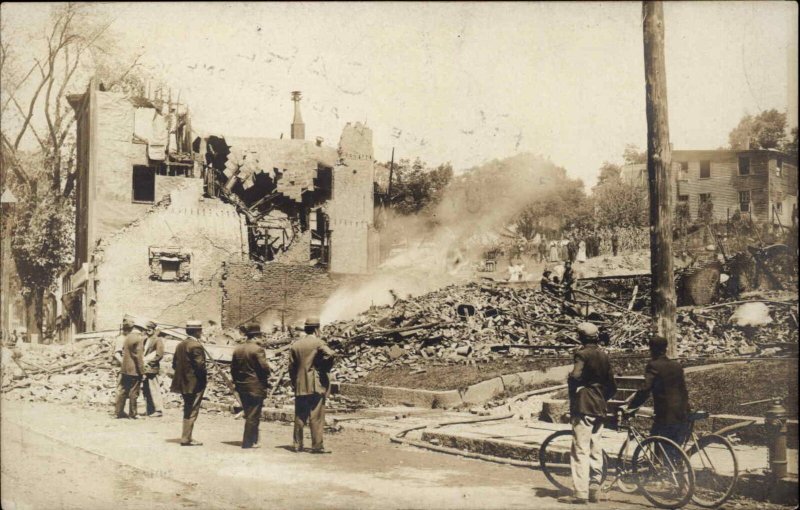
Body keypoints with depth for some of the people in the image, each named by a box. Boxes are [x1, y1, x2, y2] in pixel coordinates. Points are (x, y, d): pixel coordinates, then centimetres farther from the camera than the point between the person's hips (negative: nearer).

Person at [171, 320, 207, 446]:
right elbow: (199, 365, -22)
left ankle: (186, 437, 23)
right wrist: (205, 375, -5)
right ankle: (186, 439, -1)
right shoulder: (196, 346, -16)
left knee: (188, 411, 17)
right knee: (192, 411, -2)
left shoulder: (180, 345, 10)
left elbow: (175, 364, 13)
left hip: (183, 383, 9)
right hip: (195, 383, -9)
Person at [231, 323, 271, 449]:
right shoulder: (257, 349, -14)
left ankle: (252, 440, 24)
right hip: (256, 387, -7)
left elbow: (233, 369, 10)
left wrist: (237, 382, 18)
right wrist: (266, 378, 0)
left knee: (249, 415, 18)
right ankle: (248, 442, 2)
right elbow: (264, 367, -19)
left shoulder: (237, 350, 7)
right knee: (253, 416, 0)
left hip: (241, 387, 7)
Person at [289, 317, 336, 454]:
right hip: (316, 385, -5)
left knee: (300, 416, 10)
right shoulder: (318, 342, -7)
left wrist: (294, 383, 15)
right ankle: (317, 446, -3)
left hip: (300, 386, 5)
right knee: (316, 417, -2)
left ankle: (298, 445, 13)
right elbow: (330, 354, -24)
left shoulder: (295, 345, 9)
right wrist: (325, 369, -8)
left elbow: (291, 367, 9)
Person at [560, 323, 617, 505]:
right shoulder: (603, 355, 14)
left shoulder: (583, 354, -9)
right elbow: (612, 387, 17)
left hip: (583, 407, -8)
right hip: (599, 408, 8)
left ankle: (580, 493, -11)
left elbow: (575, 376, -26)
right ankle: (594, 490, 16)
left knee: (580, 451, -8)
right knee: (595, 450, 11)